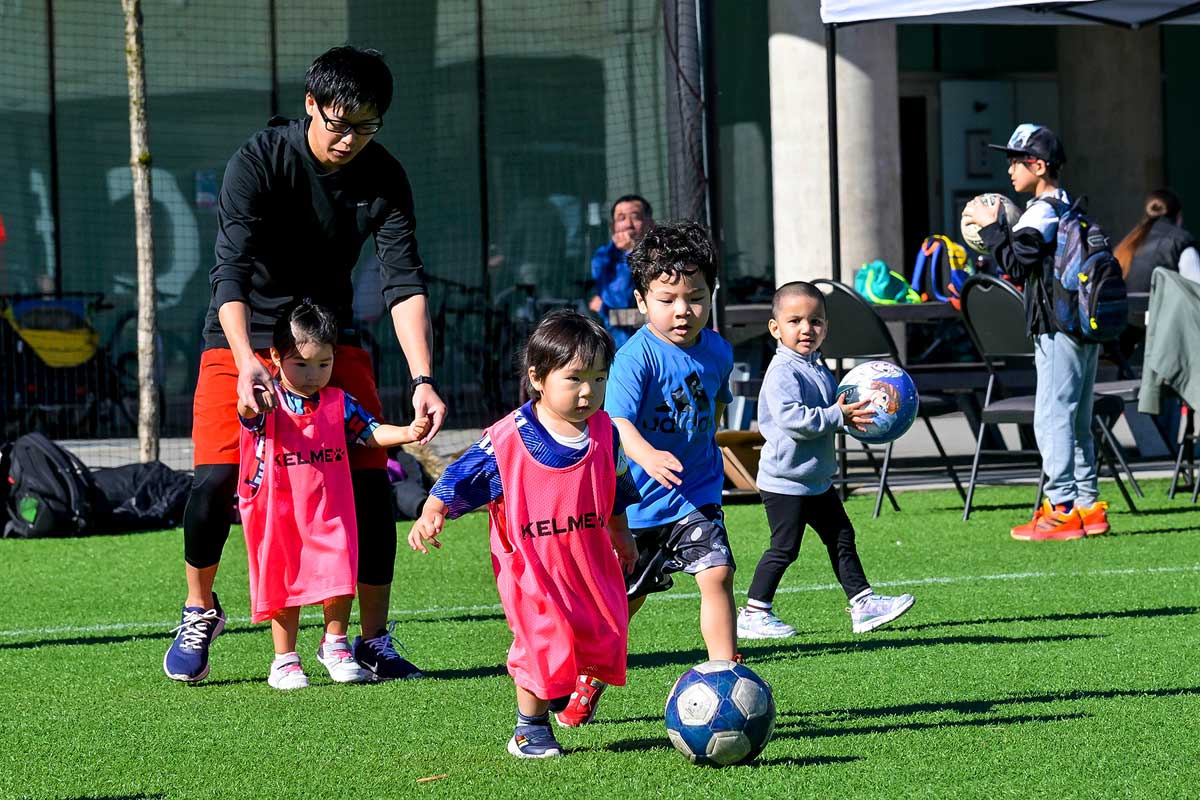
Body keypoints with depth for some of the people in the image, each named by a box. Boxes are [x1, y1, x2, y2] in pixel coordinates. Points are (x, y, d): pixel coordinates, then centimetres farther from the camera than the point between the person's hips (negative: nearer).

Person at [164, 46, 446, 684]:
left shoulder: (384, 179, -11)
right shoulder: (260, 160, -20)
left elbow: (405, 285, -16)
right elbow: (231, 271, -27)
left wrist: (422, 380, -30)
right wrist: (248, 364, -42)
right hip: (243, 339, -3)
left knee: (370, 481, -8)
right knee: (217, 479, -15)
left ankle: (373, 641, 3)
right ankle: (199, 610, 12)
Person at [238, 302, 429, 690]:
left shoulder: (338, 403, 5)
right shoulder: (267, 403, -8)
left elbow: (371, 432, 4)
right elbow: (249, 414, -29)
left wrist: (407, 433, -15)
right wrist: (251, 406, -54)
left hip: (329, 510, 2)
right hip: (279, 510, -2)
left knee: (339, 576, -3)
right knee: (285, 582, 4)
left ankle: (334, 645, 20)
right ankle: (285, 659, 16)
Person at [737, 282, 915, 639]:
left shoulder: (818, 369, 11)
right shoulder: (782, 372, -20)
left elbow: (831, 406, 25)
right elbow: (791, 418, -31)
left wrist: (856, 410, 5)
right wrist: (838, 416, -28)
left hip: (818, 480, 10)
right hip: (786, 480, -10)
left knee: (841, 537, 12)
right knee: (784, 547, -4)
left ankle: (863, 604, 18)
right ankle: (753, 614, 4)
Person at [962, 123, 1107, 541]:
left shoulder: (1042, 212, -12)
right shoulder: (1071, 207, 18)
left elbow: (1016, 263, -16)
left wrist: (990, 226, -7)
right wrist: (1002, 230, 17)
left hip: (1057, 329, -10)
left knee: (1052, 418, -9)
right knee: (1076, 421, 14)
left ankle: (1062, 510, -12)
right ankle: (1087, 505, 16)